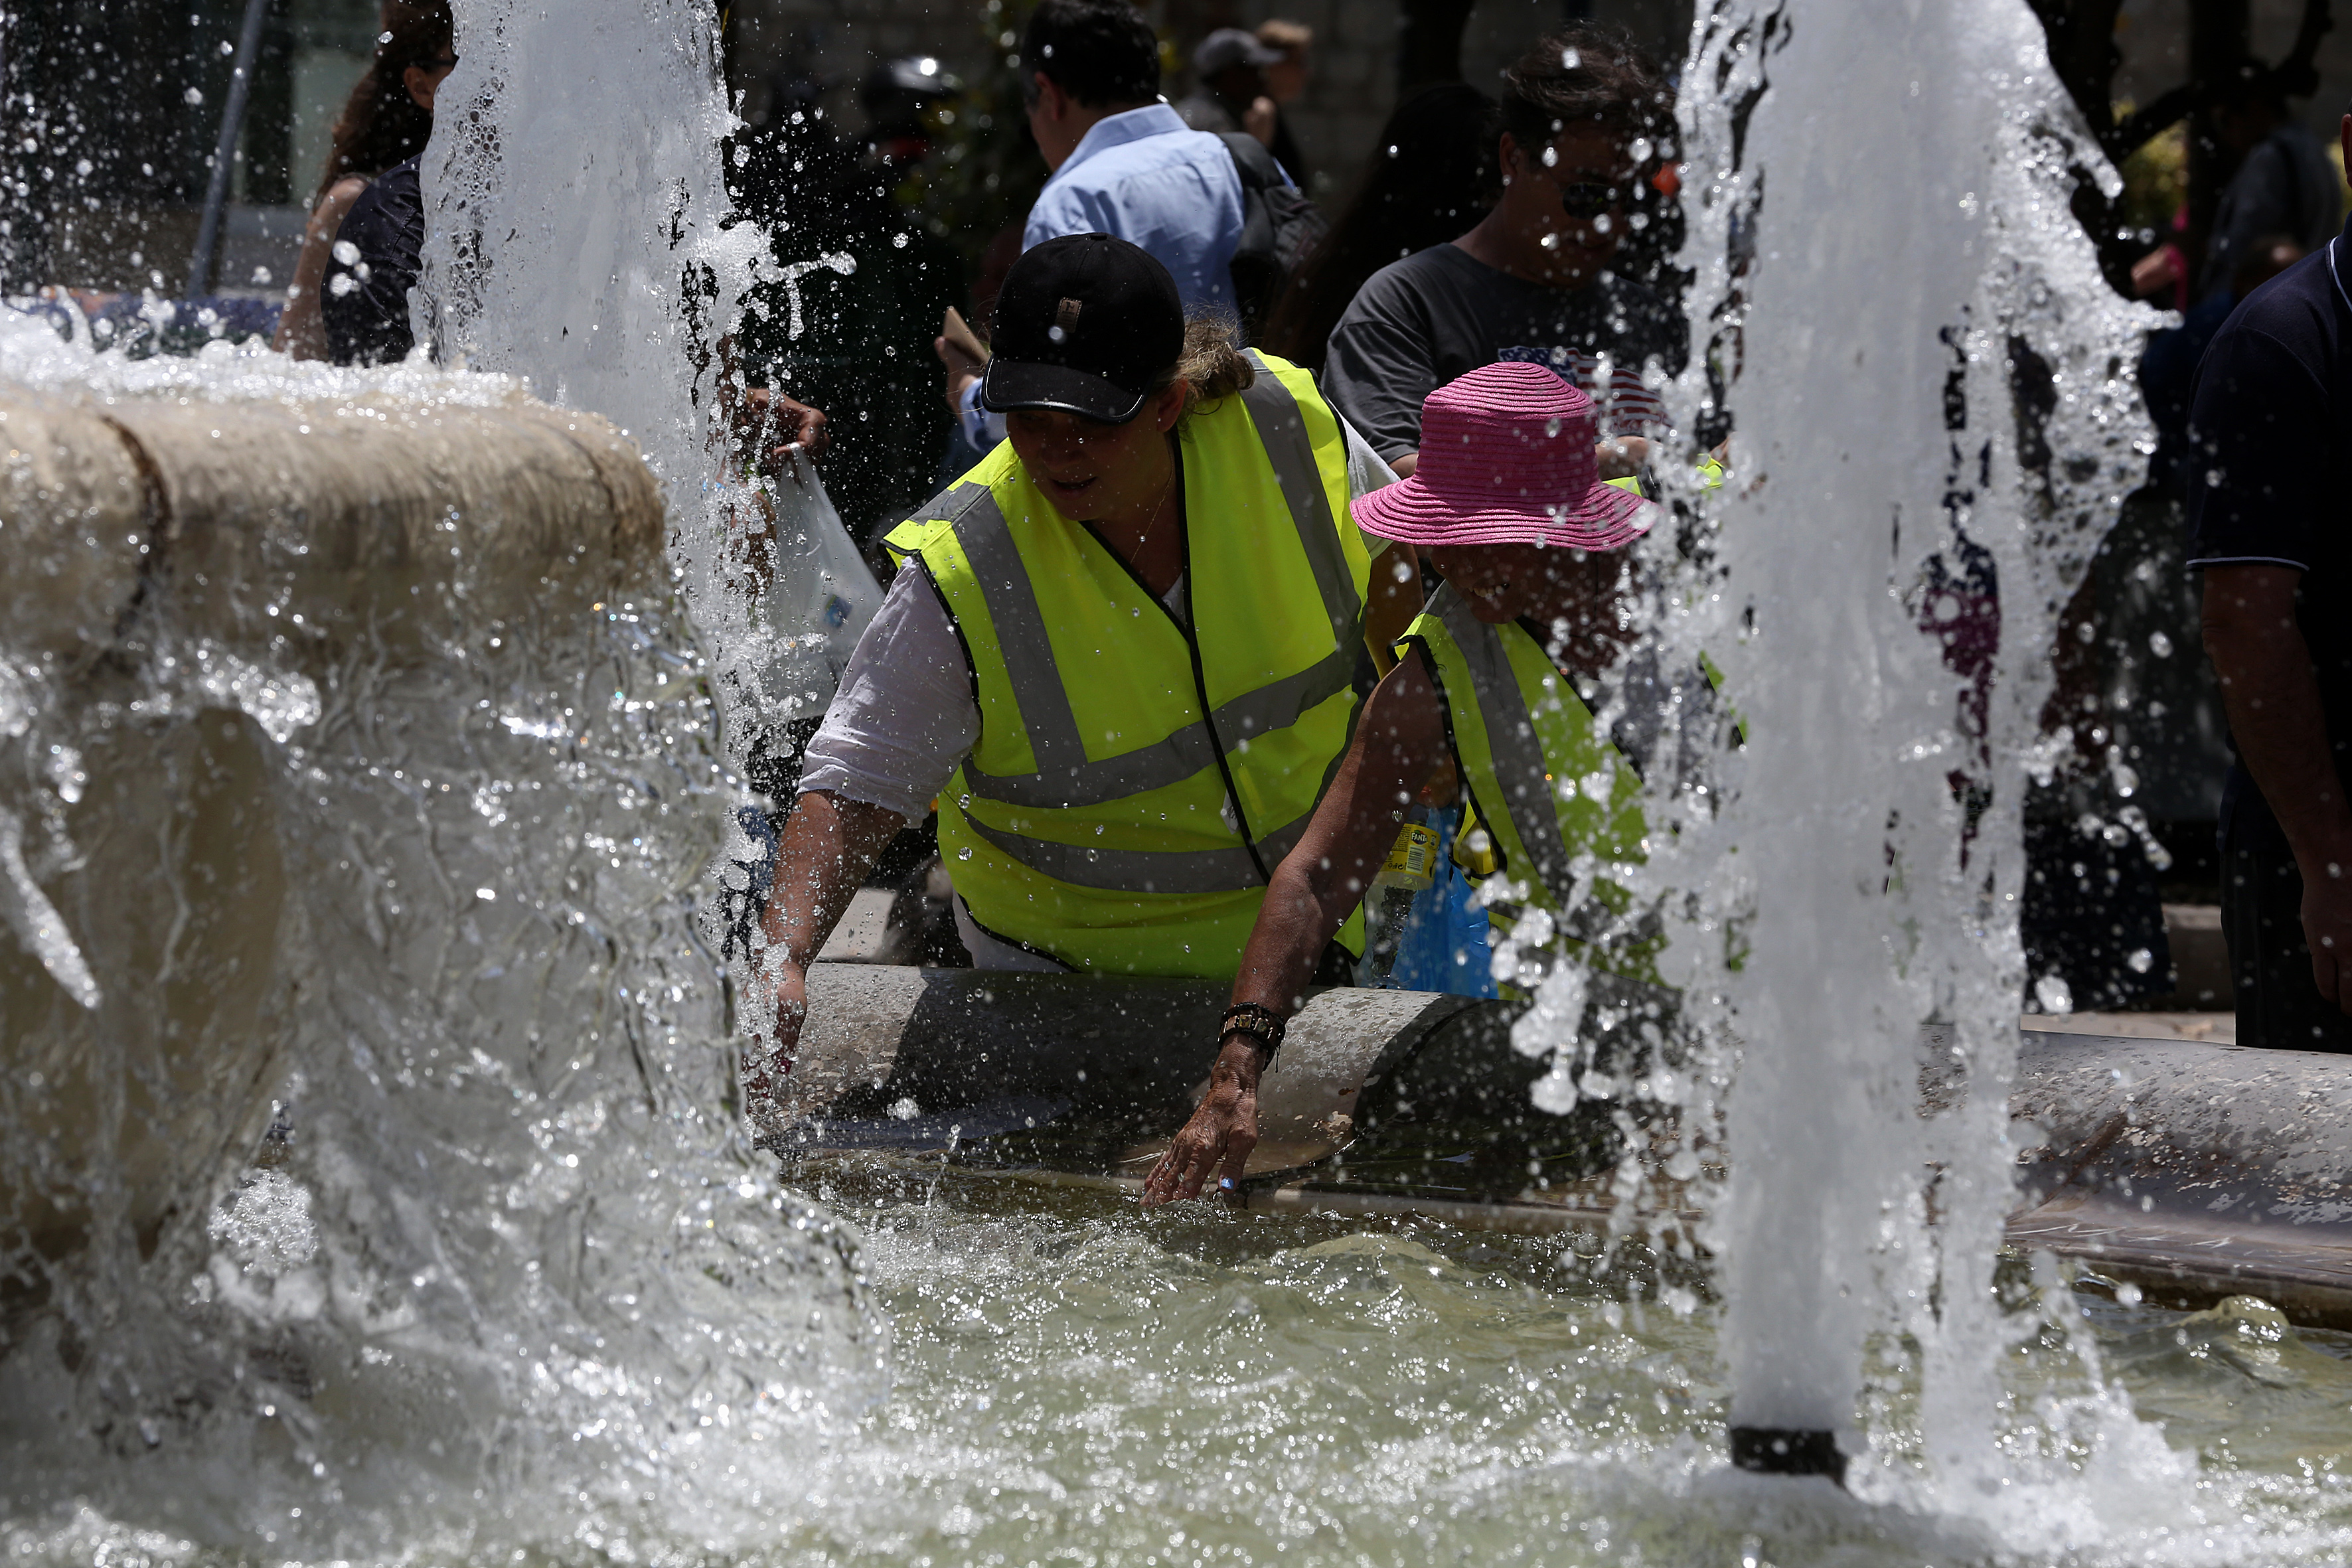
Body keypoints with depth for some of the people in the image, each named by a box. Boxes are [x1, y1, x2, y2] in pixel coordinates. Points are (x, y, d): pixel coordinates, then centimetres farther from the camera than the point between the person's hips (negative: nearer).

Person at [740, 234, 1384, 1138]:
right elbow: (853, 786, -28)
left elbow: (1403, 589, 2)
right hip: (1066, 972, -3)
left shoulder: (1284, 428, -19)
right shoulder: (962, 576, -27)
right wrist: (784, 958, -43)